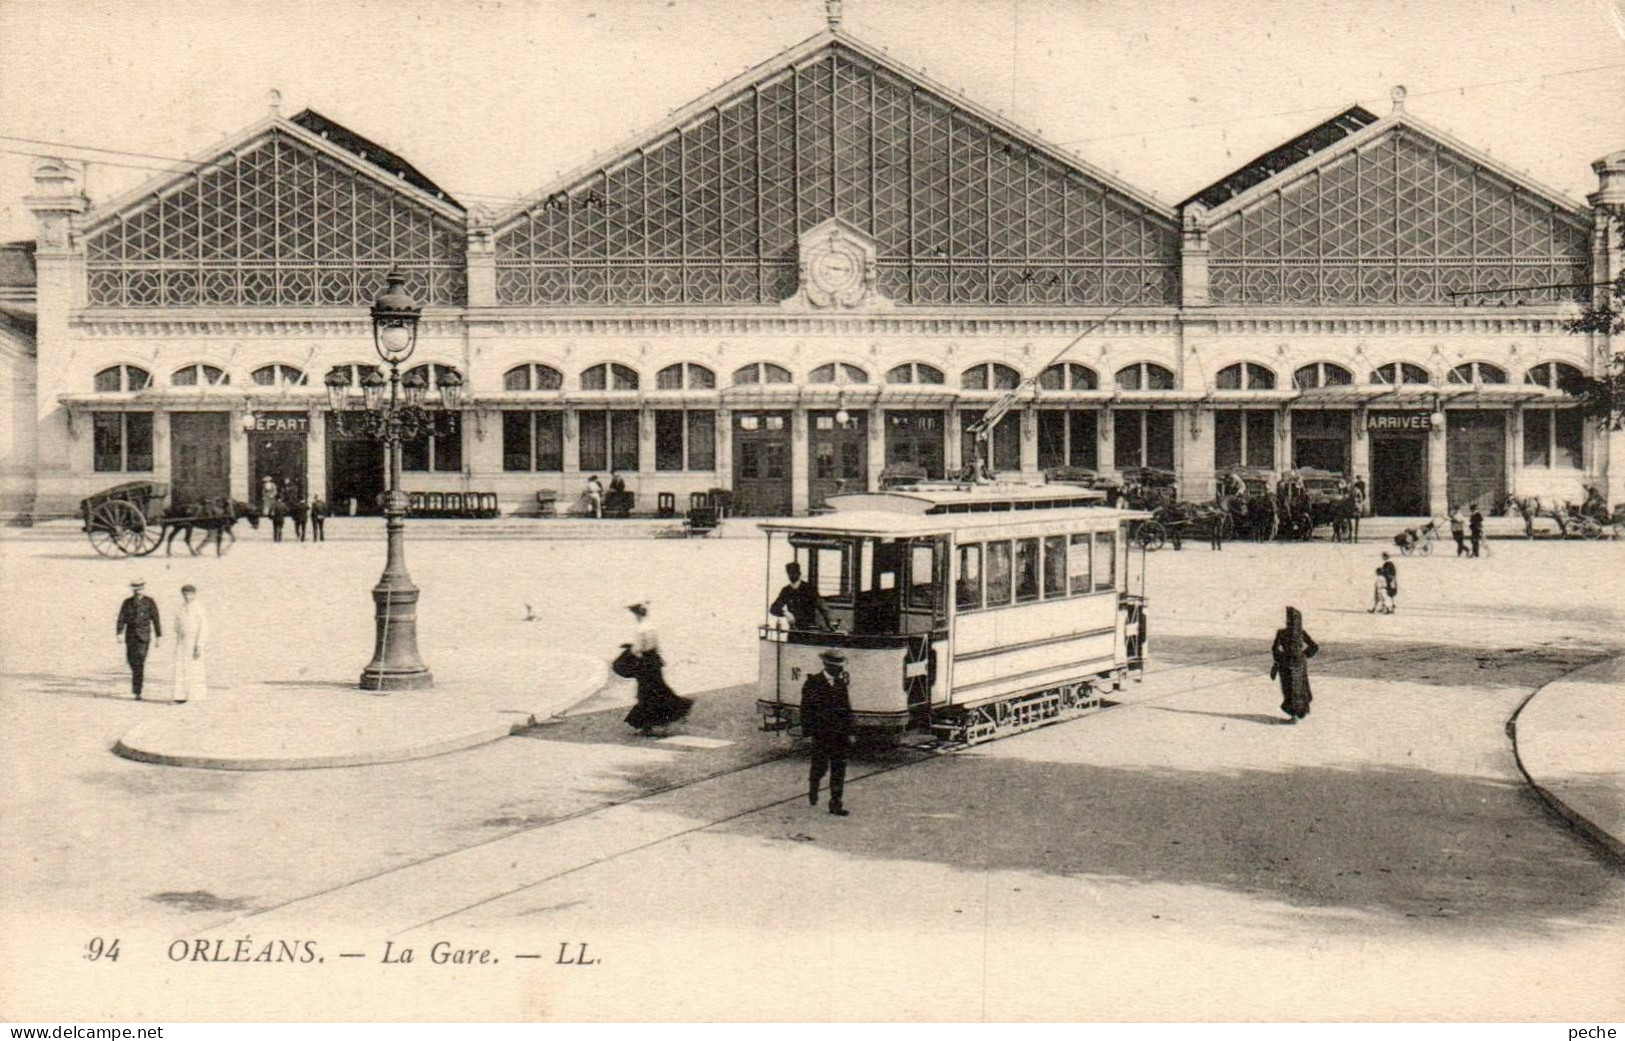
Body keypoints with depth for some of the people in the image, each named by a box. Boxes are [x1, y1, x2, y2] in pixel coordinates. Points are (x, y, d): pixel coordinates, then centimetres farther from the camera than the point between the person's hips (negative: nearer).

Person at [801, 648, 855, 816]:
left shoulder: (842, 683, 10)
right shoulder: (813, 683, -4)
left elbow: (847, 708, 14)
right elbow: (806, 710, -5)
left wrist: (849, 732, 10)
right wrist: (808, 732, -9)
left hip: (839, 733, 4)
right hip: (821, 733, -4)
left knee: (839, 768, 1)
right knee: (820, 765, 2)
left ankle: (836, 804, 5)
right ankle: (813, 788, 34)